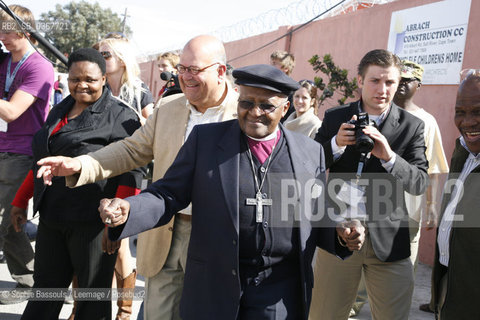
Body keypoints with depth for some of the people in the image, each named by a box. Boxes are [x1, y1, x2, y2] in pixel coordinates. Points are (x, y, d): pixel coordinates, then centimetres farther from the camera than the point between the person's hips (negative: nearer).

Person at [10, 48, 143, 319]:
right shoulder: (60, 111, 16)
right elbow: (42, 161, 24)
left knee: (93, 294, 5)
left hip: (92, 221, -6)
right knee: (46, 287, 15)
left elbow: (131, 172, -12)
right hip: (52, 216, 6)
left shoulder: (120, 116, -6)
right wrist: (21, 201, 23)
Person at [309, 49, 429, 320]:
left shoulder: (412, 126, 0)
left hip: (387, 239, -1)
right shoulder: (335, 118, 3)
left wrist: (389, 157, -23)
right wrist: (336, 144, -16)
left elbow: (420, 183, -6)